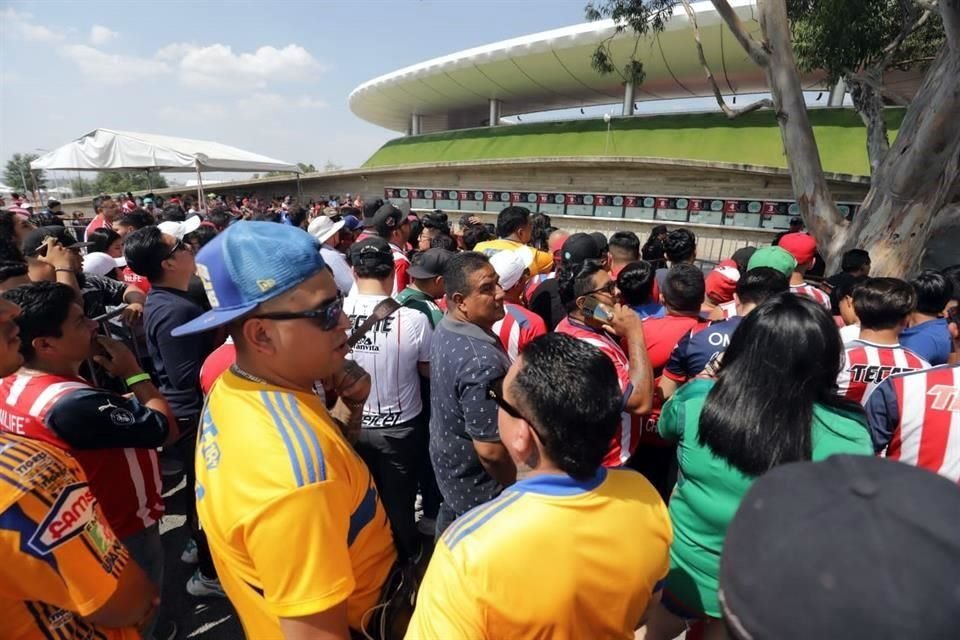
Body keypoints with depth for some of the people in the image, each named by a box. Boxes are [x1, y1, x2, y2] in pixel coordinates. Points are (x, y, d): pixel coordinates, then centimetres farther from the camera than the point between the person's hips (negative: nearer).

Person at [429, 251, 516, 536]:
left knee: (451, 524, 30)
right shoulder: (482, 360, -36)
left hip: (447, 460, 8)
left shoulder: (445, 329, -6)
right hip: (478, 486, -8)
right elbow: (491, 450, -31)